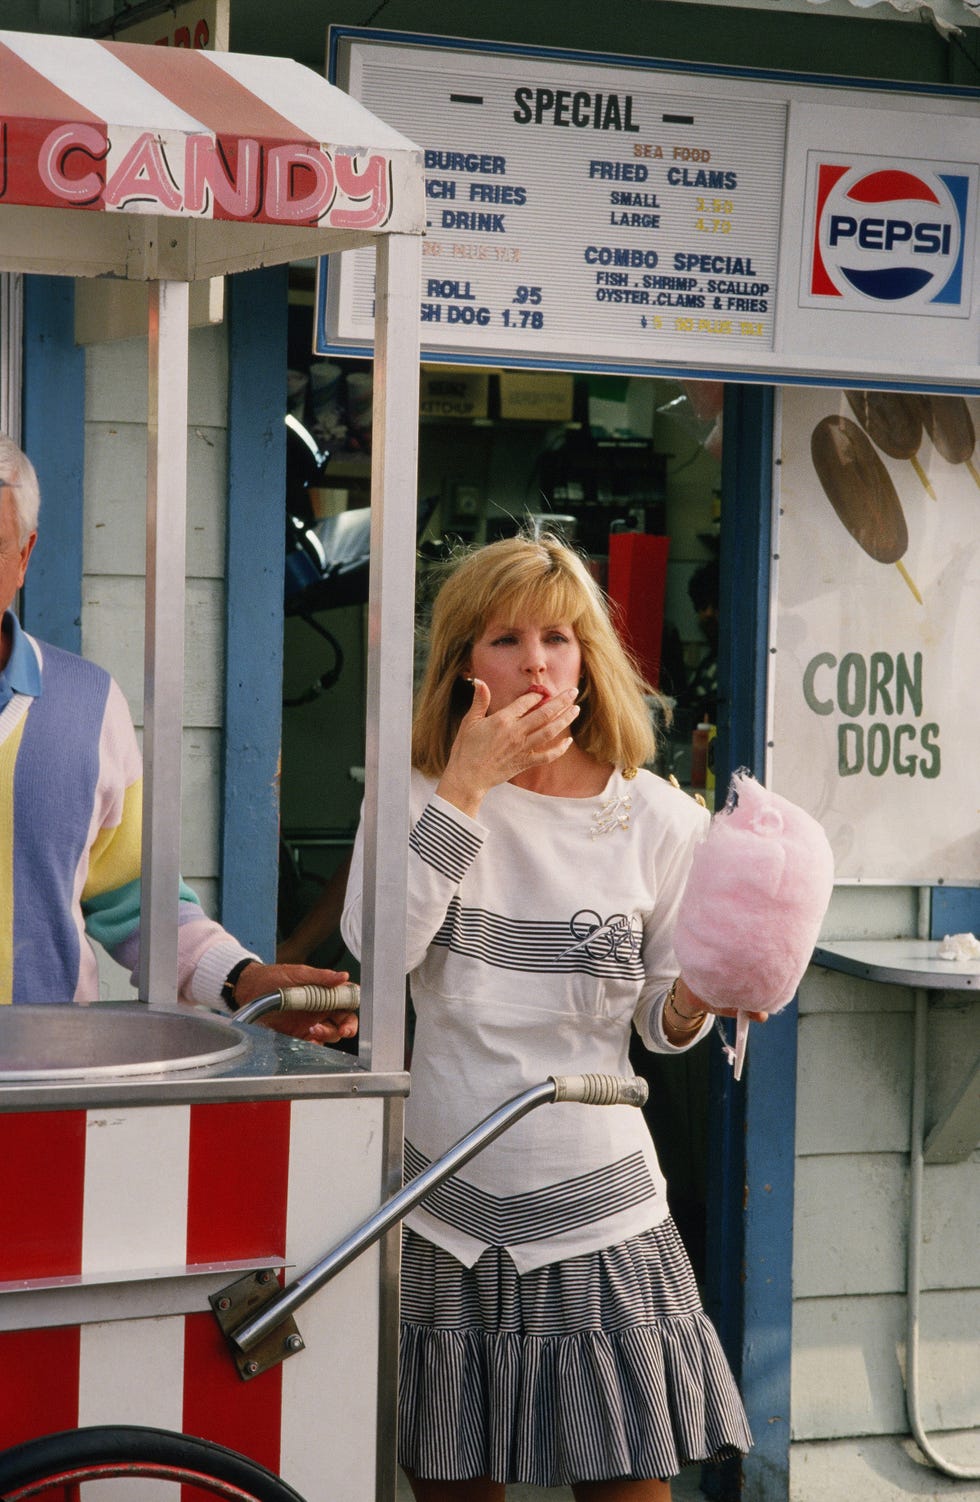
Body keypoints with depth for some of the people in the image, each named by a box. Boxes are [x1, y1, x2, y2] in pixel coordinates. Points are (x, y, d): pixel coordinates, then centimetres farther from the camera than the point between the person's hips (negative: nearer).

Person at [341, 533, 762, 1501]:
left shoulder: (658, 821, 0)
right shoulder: (418, 795, 2)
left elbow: (661, 1024, 7)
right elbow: (374, 948, -18)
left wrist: (695, 998, -16)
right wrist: (463, 789, -17)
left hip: (596, 1213, -1)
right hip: (446, 1211, 1)